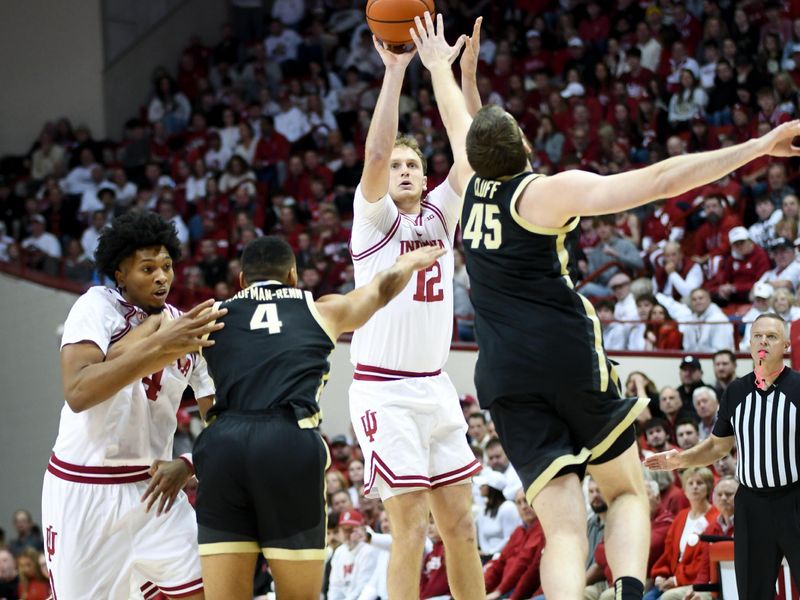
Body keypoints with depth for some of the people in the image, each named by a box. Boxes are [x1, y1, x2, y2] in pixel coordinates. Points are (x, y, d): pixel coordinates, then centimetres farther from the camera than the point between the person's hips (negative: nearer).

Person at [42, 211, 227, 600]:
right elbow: (77, 393, -28)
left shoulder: (190, 330, 3)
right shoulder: (98, 306, -12)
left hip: (152, 485, 4)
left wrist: (186, 466, -14)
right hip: (83, 487, -4)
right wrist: (158, 348, -34)